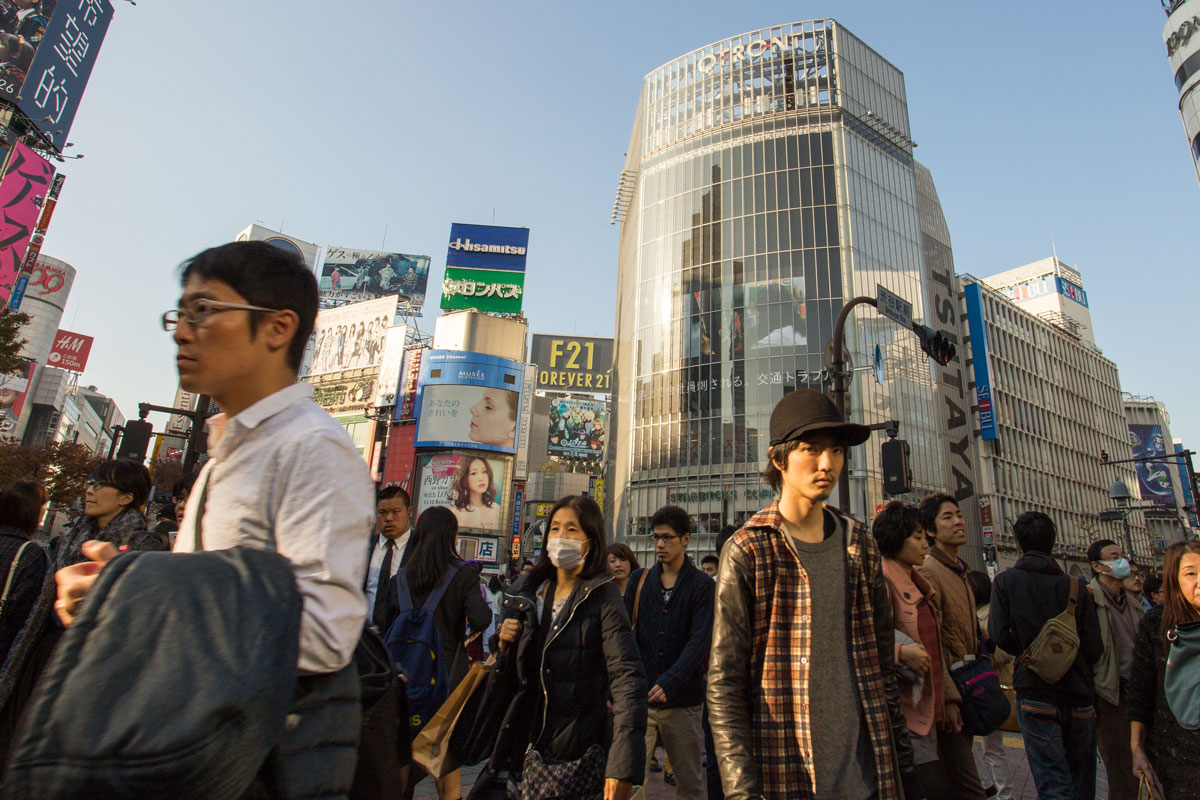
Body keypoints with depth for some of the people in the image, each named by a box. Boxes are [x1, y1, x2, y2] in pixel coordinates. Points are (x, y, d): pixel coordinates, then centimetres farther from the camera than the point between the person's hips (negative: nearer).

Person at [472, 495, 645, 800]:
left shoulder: (601, 595, -12)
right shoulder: (526, 591, 6)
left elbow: (628, 678, -21)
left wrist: (623, 766, -29)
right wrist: (506, 644, -6)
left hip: (578, 756, -5)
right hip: (522, 749, 5)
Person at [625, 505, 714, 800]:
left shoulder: (701, 585, -3)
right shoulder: (640, 580, 6)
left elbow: (700, 640, -12)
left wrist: (669, 683, -24)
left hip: (682, 701, -2)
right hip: (640, 697, 2)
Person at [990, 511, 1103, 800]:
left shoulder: (1005, 580, -5)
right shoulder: (1076, 586, 1)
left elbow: (999, 635, -12)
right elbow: (1094, 649, 0)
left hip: (1035, 694, -3)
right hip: (1079, 696, 3)